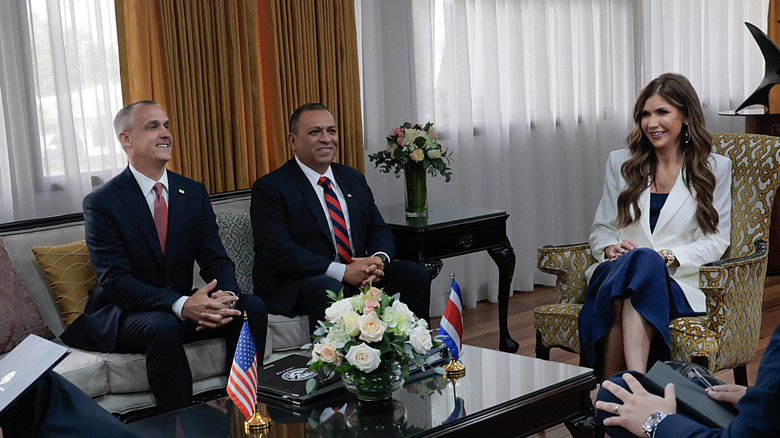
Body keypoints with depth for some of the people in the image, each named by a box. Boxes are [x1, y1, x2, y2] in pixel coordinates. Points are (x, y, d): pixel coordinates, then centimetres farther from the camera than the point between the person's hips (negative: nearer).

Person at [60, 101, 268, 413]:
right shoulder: (101, 203, -10)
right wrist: (181, 304, -34)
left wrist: (225, 295, -24)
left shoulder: (194, 193, 6)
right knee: (162, 326, -37)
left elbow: (216, 259, 1)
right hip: (124, 315, -5)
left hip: (185, 306, 5)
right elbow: (115, 281, -19)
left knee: (252, 307, -19)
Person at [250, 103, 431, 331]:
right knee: (329, 291, -37)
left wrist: (379, 259, -12)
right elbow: (279, 252, -17)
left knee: (415, 275, -11)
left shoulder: (354, 179, 16)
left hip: (358, 274, 7)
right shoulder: (269, 188, -6)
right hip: (296, 284, -6)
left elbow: (379, 230, 14)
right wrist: (342, 271, -24)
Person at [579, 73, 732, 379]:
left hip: (678, 282, -2)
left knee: (644, 262, -39)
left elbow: (715, 241, 6)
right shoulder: (620, 162, 18)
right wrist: (611, 248, -6)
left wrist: (665, 257, -12)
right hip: (616, 272, 2)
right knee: (628, 262, -38)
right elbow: (601, 229, 19)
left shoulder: (715, 168, 12)